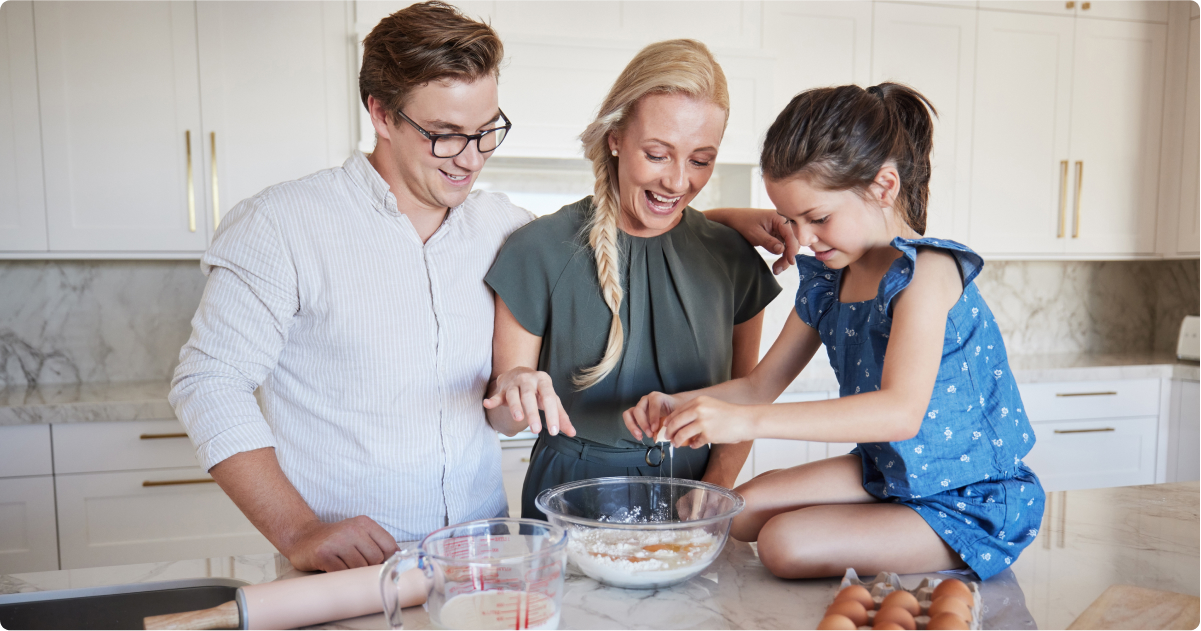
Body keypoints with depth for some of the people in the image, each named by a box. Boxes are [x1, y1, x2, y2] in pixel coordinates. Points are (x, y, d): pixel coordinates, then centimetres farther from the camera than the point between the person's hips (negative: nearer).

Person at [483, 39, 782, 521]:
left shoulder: (734, 260, 1)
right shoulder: (541, 251, -8)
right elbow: (503, 421, -2)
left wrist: (710, 499, -4)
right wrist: (513, 389, -24)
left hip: (692, 487, 2)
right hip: (571, 498, -2)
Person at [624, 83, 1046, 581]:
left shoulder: (925, 271, -24)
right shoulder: (824, 281, 1)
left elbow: (901, 412, -38)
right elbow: (760, 385, 8)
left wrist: (748, 420, -43)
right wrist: (680, 405, -12)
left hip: (969, 502, -8)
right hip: (885, 472, 8)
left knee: (787, 545, -22)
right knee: (743, 508, 1)